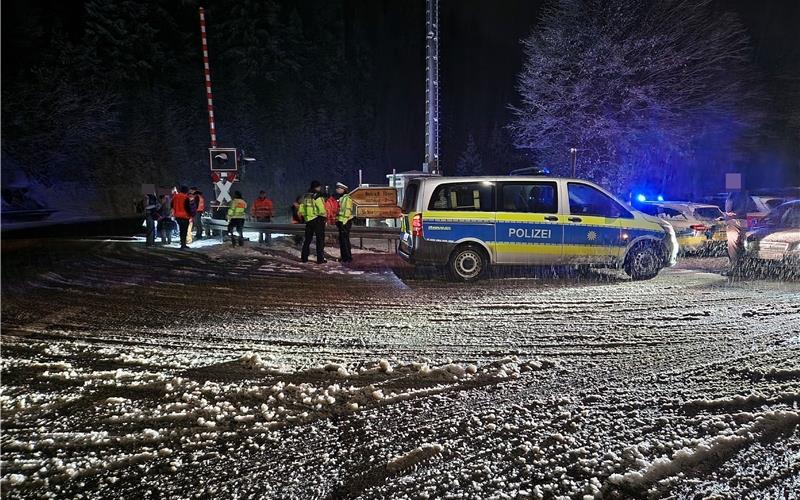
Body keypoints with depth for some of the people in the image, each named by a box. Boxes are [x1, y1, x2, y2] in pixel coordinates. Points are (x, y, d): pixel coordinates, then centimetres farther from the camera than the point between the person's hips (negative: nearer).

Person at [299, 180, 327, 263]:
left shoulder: (305, 197, 9)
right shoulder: (317, 197, -13)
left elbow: (301, 210, 12)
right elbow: (322, 210, -20)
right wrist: (325, 217, -3)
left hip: (308, 220, 7)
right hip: (317, 220, -7)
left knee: (307, 239, 15)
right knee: (320, 240, 0)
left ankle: (304, 257, 18)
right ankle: (320, 259, 0)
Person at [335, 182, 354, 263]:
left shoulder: (347, 198, -13)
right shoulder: (341, 198, 18)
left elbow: (347, 211, -20)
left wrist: (343, 222, -22)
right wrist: (338, 221, 21)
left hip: (345, 222, -10)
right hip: (341, 222, 10)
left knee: (345, 239, -9)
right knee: (341, 239, 13)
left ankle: (348, 257, -5)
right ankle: (344, 256, 19)